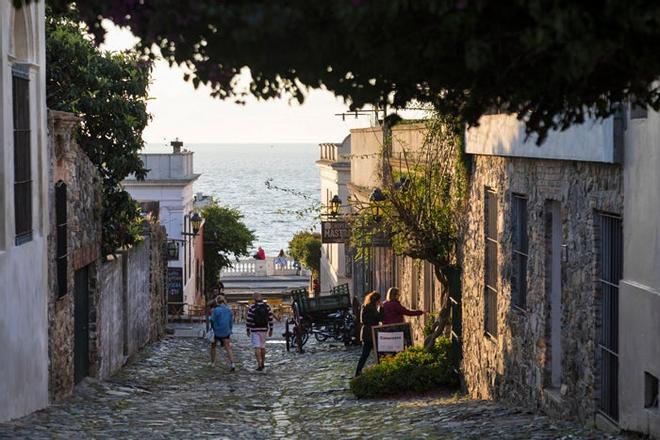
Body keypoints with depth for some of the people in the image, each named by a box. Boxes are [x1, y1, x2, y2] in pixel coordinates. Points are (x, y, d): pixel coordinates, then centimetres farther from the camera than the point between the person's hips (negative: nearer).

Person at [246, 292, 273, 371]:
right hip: (264, 329, 4)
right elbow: (270, 319, 1)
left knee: (257, 347, -4)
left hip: (255, 330, -4)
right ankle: (263, 364, 25)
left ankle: (259, 365, -12)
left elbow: (248, 320, -11)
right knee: (263, 346, 17)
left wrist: (248, 330, 1)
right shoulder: (267, 307, -1)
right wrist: (271, 330, 9)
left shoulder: (252, 307, -12)